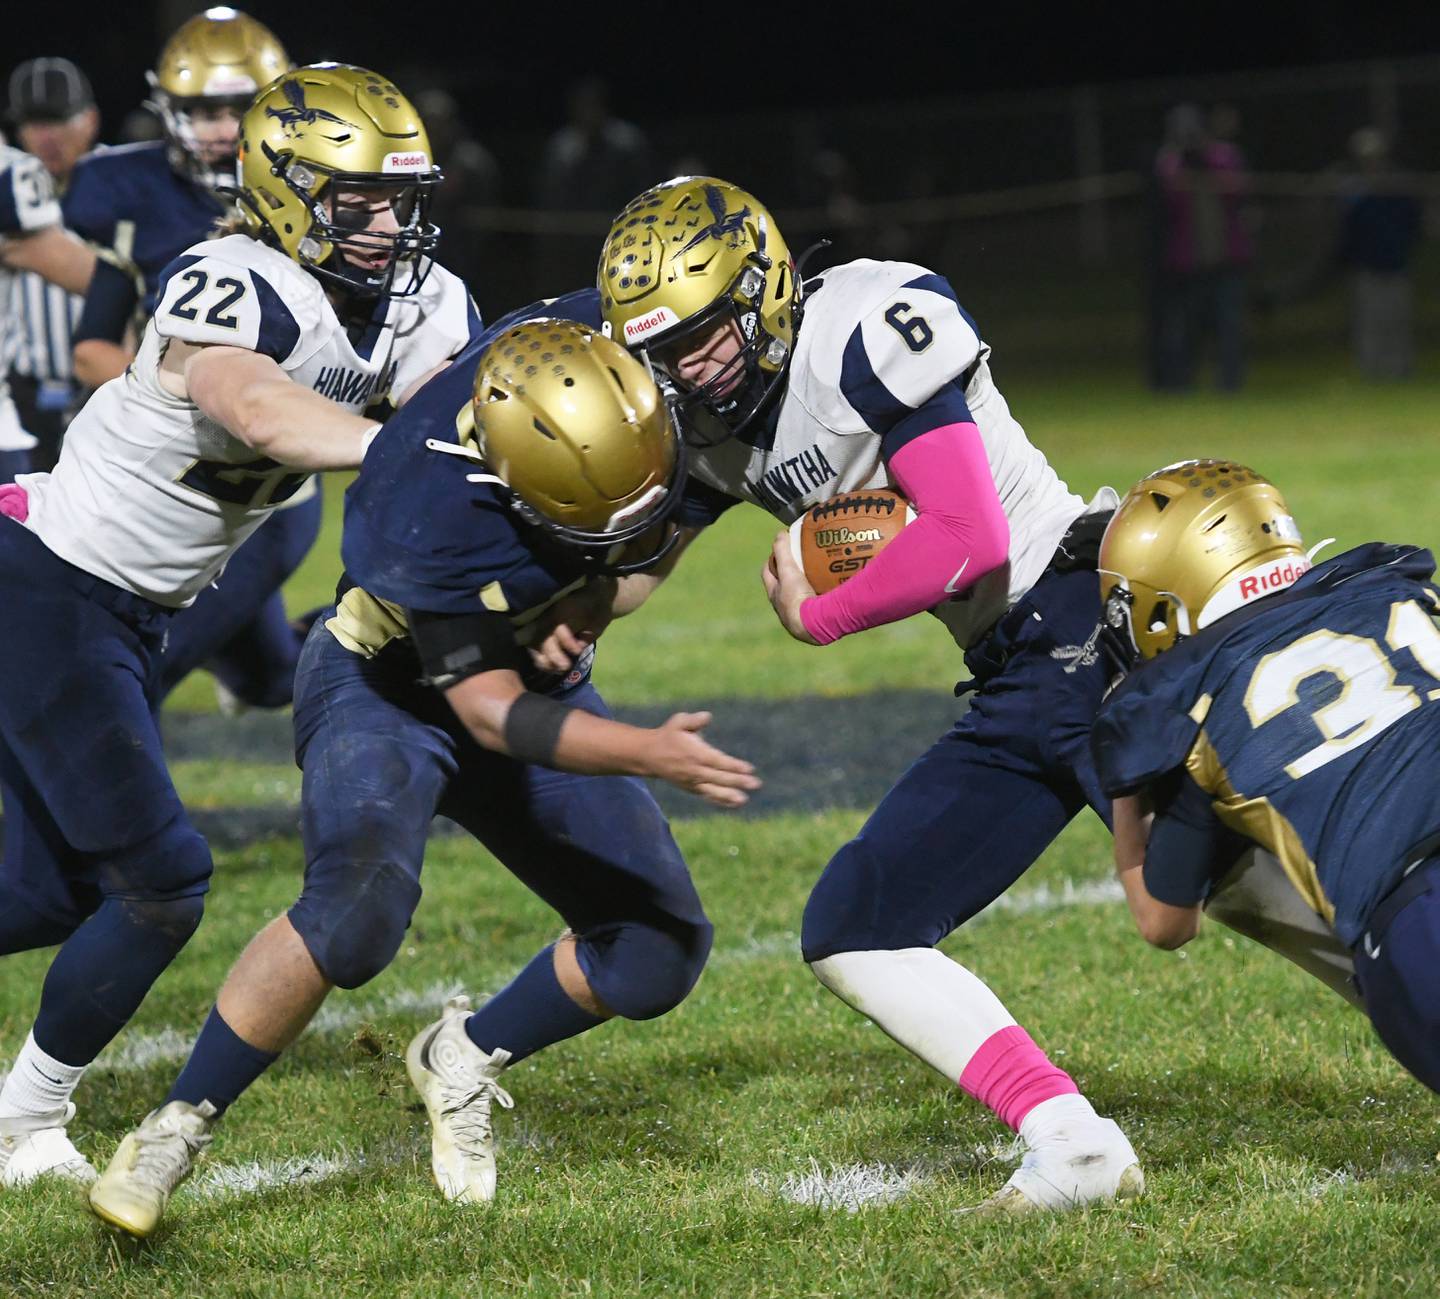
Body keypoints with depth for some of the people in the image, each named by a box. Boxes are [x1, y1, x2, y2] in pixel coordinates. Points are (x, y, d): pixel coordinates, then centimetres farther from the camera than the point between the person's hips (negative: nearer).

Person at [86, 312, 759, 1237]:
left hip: (538, 669, 6)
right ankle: (174, 1133, -17)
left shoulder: (594, 354, -25)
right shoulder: (437, 524, -39)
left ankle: (464, 1061, 22)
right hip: (392, 690, -6)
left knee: (662, 949, -1)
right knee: (358, 913, -33)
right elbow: (493, 712, -31)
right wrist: (649, 753, -41)